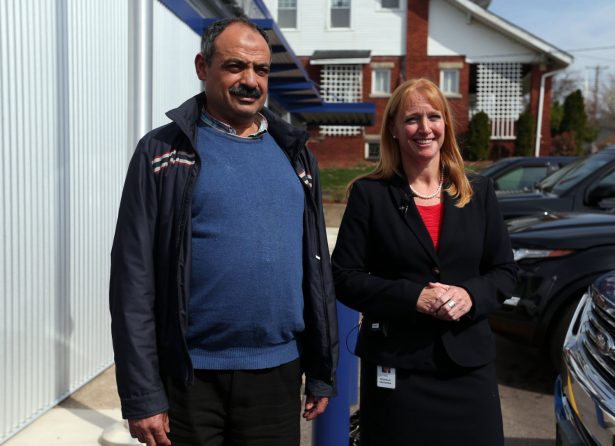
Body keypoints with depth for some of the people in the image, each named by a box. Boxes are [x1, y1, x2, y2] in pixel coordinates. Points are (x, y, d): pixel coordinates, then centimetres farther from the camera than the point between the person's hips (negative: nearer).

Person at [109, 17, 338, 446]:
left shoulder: (293, 152, 7)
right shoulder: (163, 151, -5)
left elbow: (318, 265, 9)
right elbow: (134, 279, -7)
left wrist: (323, 370, 9)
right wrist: (142, 394, -10)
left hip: (278, 372, 4)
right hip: (189, 377, -3)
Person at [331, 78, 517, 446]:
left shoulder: (479, 192, 6)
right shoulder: (369, 194, -3)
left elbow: (505, 271, 7)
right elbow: (345, 278, -6)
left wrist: (470, 295, -13)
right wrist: (413, 297, -19)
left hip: (469, 361, 3)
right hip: (395, 366, -2)